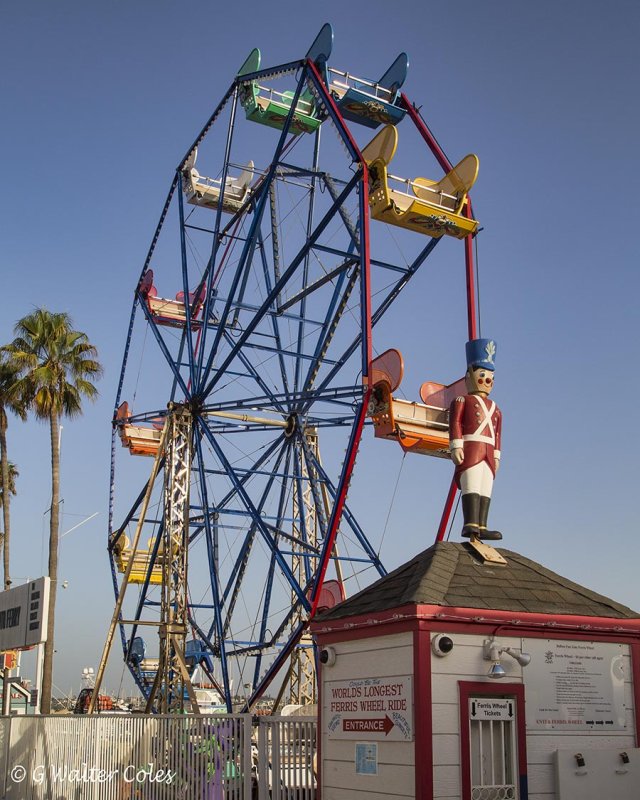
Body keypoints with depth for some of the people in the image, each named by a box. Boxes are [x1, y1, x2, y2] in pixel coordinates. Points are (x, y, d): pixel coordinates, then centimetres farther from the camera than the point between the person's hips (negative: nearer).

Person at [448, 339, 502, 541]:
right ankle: (470, 524, -22)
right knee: (471, 487, -15)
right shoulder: (462, 400, 9)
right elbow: (455, 424, -2)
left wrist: (496, 455, 15)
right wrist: (456, 446, -13)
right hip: (470, 448, -7)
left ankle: (481, 527, -5)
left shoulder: (495, 408, 28)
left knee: (485, 490, -2)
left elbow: (497, 433, 24)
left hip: (488, 452, 7)